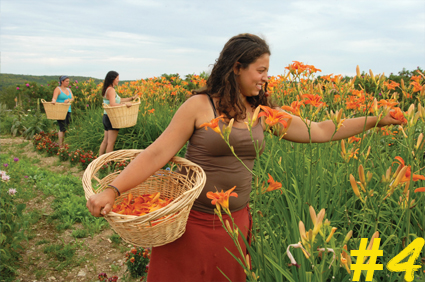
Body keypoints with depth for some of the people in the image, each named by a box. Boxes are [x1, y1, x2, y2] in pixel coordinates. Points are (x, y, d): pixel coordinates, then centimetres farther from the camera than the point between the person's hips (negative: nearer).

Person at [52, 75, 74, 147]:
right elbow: (54, 98, -19)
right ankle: (60, 145, -5)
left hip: (68, 111, 7)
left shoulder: (68, 89, 17)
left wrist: (68, 100, -17)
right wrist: (53, 101, -42)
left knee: (65, 128, 8)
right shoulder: (58, 89, -3)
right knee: (62, 128, -11)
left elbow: (72, 98, 6)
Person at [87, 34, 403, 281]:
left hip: (235, 223, 4)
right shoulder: (199, 106, -9)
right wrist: (113, 189, -24)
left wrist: (376, 120, 8)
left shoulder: (263, 114, 4)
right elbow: (157, 153, -13)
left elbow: (320, 131, 8)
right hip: (192, 223, -4)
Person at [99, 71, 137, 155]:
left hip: (106, 117, 10)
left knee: (105, 141, 16)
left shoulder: (107, 89, 15)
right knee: (111, 142, -2)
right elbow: (113, 104, -27)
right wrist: (125, 104, -23)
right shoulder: (111, 90, -15)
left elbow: (119, 100, 16)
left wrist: (132, 98, 10)